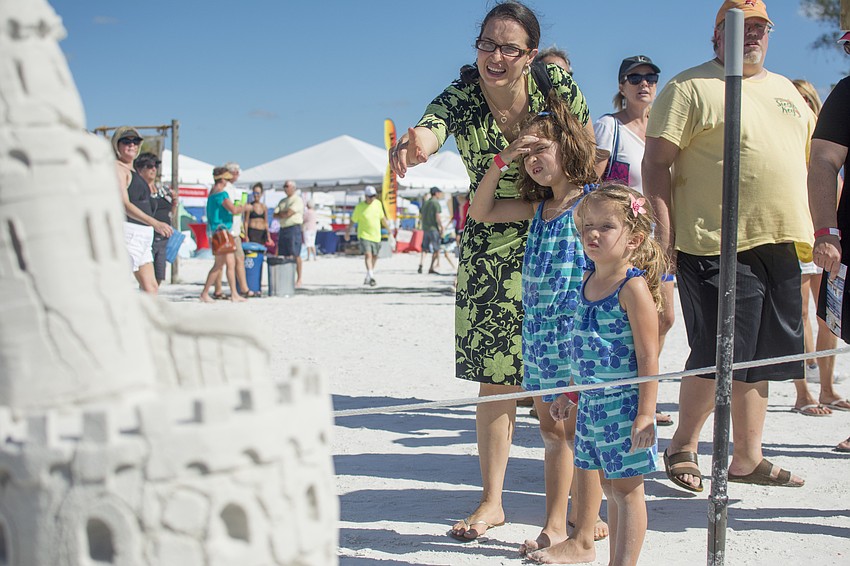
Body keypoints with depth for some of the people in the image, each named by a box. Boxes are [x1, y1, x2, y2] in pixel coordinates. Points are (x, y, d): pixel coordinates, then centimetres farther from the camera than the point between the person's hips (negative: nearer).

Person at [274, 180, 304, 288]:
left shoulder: (298, 200, -3)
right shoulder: (282, 201, 21)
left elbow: (288, 213, -13)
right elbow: (275, 215, 13)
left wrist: (280, 214, 4)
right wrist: (284, 214, -4)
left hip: (293, 228, -7)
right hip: (283, 229, 8)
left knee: (295, 255, -8)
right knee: (285, 256, 5)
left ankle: (298, 280, -5)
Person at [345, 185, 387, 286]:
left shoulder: (378, 203, 4)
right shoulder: (359, 207, -8)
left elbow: (382, 218, 16)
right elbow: (353, 221, 1)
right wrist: (348, 233, 6)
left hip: (376, 236, 5)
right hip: (364, 235, -5)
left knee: (374, 257, 11)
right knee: (368, 255, -20)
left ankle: (368, 277, 27)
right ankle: (371, 277, -29)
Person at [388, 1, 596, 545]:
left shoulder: (559, 86, -15)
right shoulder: (462, 98, -17)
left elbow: (589, 149, 1)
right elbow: (431, 127, -41)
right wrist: (416, 144, -65)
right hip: (492, 249, 1)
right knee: (495, 378, 2)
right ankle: (492, 501, 15)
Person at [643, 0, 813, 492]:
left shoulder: (786, 90, 20)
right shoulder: (690, 88, -2)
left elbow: (812, 160, 25)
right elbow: (656, 161, -7)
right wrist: (665, 229, -15)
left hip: (778, 244, 7)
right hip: (717, 246, -7)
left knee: (758, 360, 10)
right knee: (718, 359, -5)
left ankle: (748, 457, 21)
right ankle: (683, 446, 14)